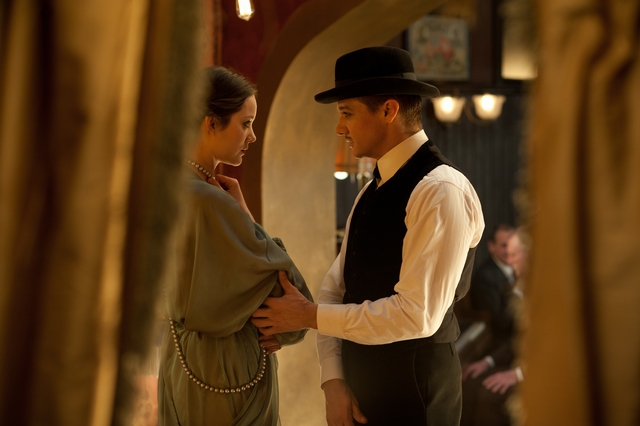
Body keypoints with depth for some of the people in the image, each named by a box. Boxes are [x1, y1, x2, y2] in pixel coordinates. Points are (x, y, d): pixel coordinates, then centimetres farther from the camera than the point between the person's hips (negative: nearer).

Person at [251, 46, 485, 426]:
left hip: (413, 395, -7)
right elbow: (337, 286, 7)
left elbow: (418, 313, -23)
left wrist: (310, 316, -15)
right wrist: (334, 382, -5)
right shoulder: (374, 191, 10)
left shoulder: (441, 192, -17)